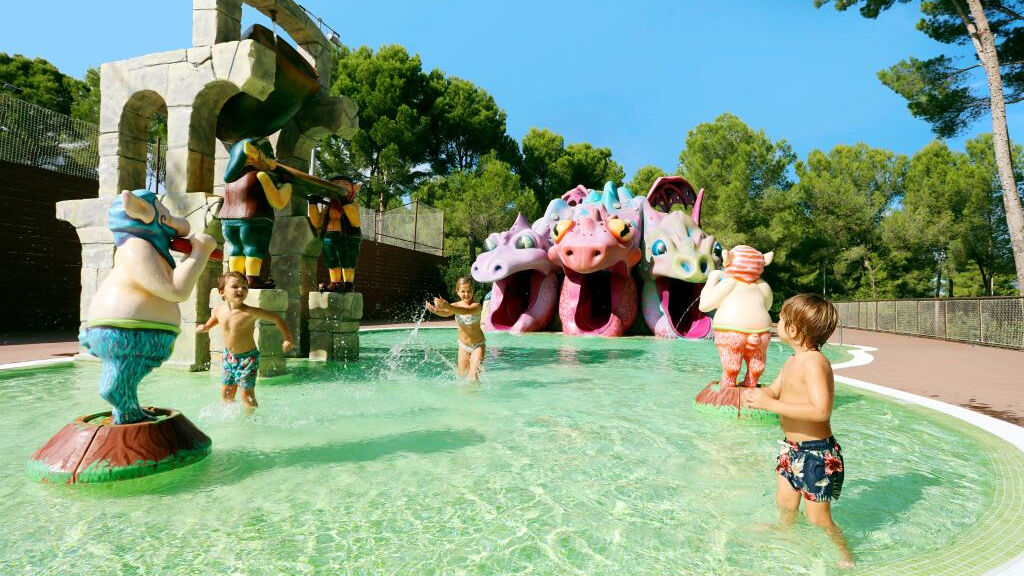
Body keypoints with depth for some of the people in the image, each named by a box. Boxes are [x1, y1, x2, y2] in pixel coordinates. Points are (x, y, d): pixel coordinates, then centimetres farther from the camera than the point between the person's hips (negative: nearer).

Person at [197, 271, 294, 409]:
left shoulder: (250, 312, -21)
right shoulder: (218, 310, -5)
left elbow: (276, 318, -13)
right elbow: (210, 323, 16)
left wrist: (287, 339, -17)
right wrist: (203, 327, -8)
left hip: (248, 357, -5)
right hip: (229, 357, 6)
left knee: (247, 394, -3)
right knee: (226, 393, 14)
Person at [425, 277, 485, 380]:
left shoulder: (476, 306, -20)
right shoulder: (456, 305, -5)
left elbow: (466, 311, -42)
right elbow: (446, 313, -25)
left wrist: (448, 306, -58)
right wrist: (435, 310, -49)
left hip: (478, 345, -5)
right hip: (463, 345, 5)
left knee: (474, 375, -15)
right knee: (462, 374, 11)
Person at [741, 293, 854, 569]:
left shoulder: (813, 361, -25)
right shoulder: (794, 361, 6)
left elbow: (821, 411, -34)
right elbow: (775, 390, 15)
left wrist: (769, 404, -31)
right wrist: (756, 394, -9)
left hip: (817, 453, -9)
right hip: (792, 449, 9)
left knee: (818, 520, 7)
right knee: (784, 504, 24)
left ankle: (845, 559, 30)